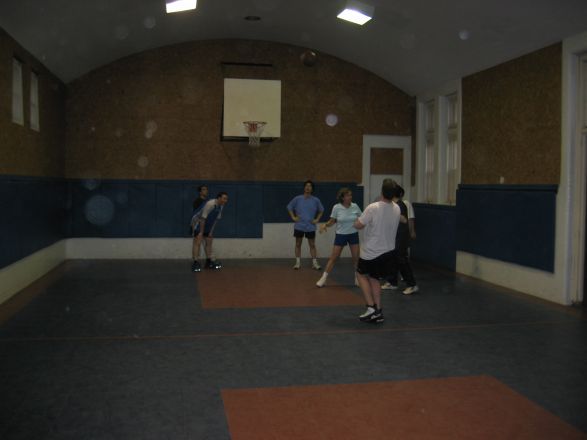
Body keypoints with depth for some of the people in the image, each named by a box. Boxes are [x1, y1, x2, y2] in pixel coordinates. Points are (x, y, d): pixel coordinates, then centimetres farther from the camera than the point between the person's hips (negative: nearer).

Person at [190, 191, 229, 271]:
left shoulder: (221, 206, -6)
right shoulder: (210, 204, -30)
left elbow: (216, 219, 2)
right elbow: (203, 218, -28)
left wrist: (211, 232, 1)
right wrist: (201, 232, -25)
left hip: (207, 225, 8)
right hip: (198, 222, -8)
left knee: (209, 242, 9)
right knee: (198, 242, -16)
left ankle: (209, 261, 18)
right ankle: (195, 263, -17)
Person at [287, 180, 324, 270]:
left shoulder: (316, 200, 0)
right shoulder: (297, 199, -2)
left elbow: (321, 210, 15)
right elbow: (289, 207, 10)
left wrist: (317, 219, 5)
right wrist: (293, 217, 1)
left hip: (310, 226, 0)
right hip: (299, 226, 0)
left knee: (312, 245, 4)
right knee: (298, 244, 8)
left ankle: (314, 263, 10)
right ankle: (297, 262, 16)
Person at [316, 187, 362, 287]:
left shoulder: (355, 206, -8)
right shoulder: (336, 207, -13)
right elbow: (332, 221, -6)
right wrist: (325, 225, -24)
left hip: (353, 234, 2)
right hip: (340, 235, -2)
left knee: (356, 258, 3)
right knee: (333, 257, -1)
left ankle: (358, 278, 21)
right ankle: (323, 278, 8)